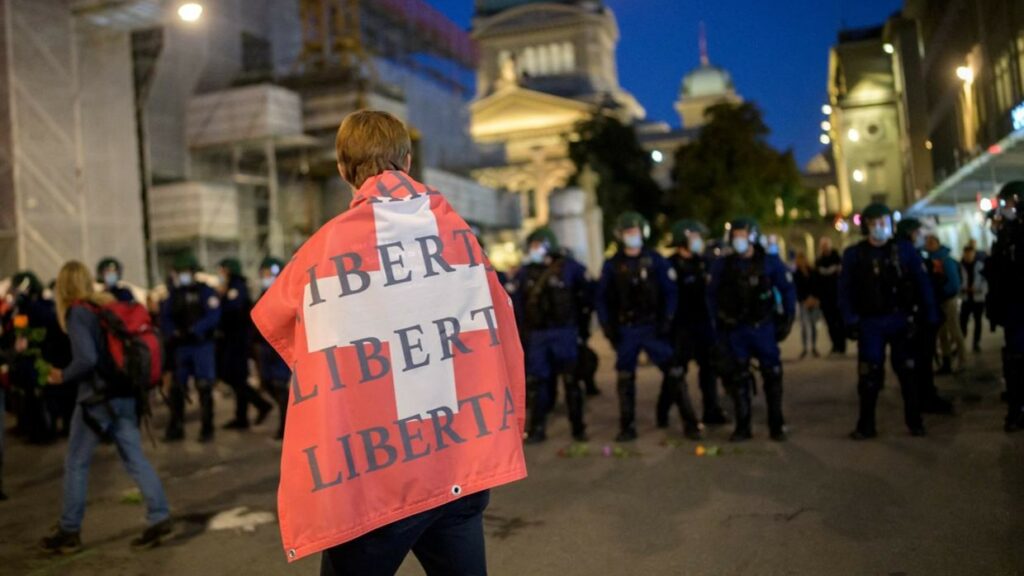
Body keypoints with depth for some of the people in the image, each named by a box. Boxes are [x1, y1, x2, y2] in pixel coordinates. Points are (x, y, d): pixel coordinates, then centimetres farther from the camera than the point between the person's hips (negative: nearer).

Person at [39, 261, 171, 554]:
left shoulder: (77, 314, -12)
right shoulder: (106, 306, 10)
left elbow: (87, 359, -20)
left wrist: (63, 376, -6)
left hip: (97, 397, -7)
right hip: (123, 394, 7)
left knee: (76, 463, 7)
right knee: (135, 459, 7)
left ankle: (69, 531, 16)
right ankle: (159, 518, 3)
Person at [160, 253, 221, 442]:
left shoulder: (205, 291, -2)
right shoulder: (173, 294, 11)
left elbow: (213, 316, -13)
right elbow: (165, 317, 5)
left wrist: (193, 331, -22)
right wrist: (172, 333, -14)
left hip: (202, 345, -4)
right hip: (180, 347, 5)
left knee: (204, 388, -2)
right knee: (176, 389, 7)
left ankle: (207, 428, 6)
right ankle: (175, 428, 17)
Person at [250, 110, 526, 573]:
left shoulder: (328, 246, -8)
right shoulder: (458, 230, 1)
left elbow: (273, 321, 9)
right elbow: (500, 328, 4)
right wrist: (511, 420, 15)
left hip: (370, 479, -3)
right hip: (463, 465, 4)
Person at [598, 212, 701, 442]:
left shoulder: (655, 260, 2)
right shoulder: (612, 265, 5)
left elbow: (670, 292, 2)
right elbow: (602, 298, 7)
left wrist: (667, 320, -7)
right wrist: (607, 327, -1)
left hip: (653, 327, -1)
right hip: (625, 330, 1)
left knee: (674, 373, -4)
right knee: (625, 378, 6)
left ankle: (690, 423, 5)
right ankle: (627, 427, 16)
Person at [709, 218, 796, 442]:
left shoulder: (770, 262, -2)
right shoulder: (722, 265, 1)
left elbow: (788, 289, 5)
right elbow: (712, 295, 6)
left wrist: (787, 319, 1)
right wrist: (718, 323, 2)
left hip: (763, 328, -1)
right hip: (734, 330, 1)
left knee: (772, 375, 1)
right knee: (737, 379, 4)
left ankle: (777, 426, 12)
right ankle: (743, 427, 13)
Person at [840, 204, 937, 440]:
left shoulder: (905, 249, 1)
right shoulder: (854, 254, 1)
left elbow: (922, 284, 1)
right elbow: (845, 290, -1)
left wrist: (931, 317, -4)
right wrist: (850, 320, -11)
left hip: (901, 320, 1)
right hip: (870, 323, 0)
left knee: (907, 372, 8)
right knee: (869, 375, 1)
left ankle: (915, 421, 19)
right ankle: (866, 425, 10)